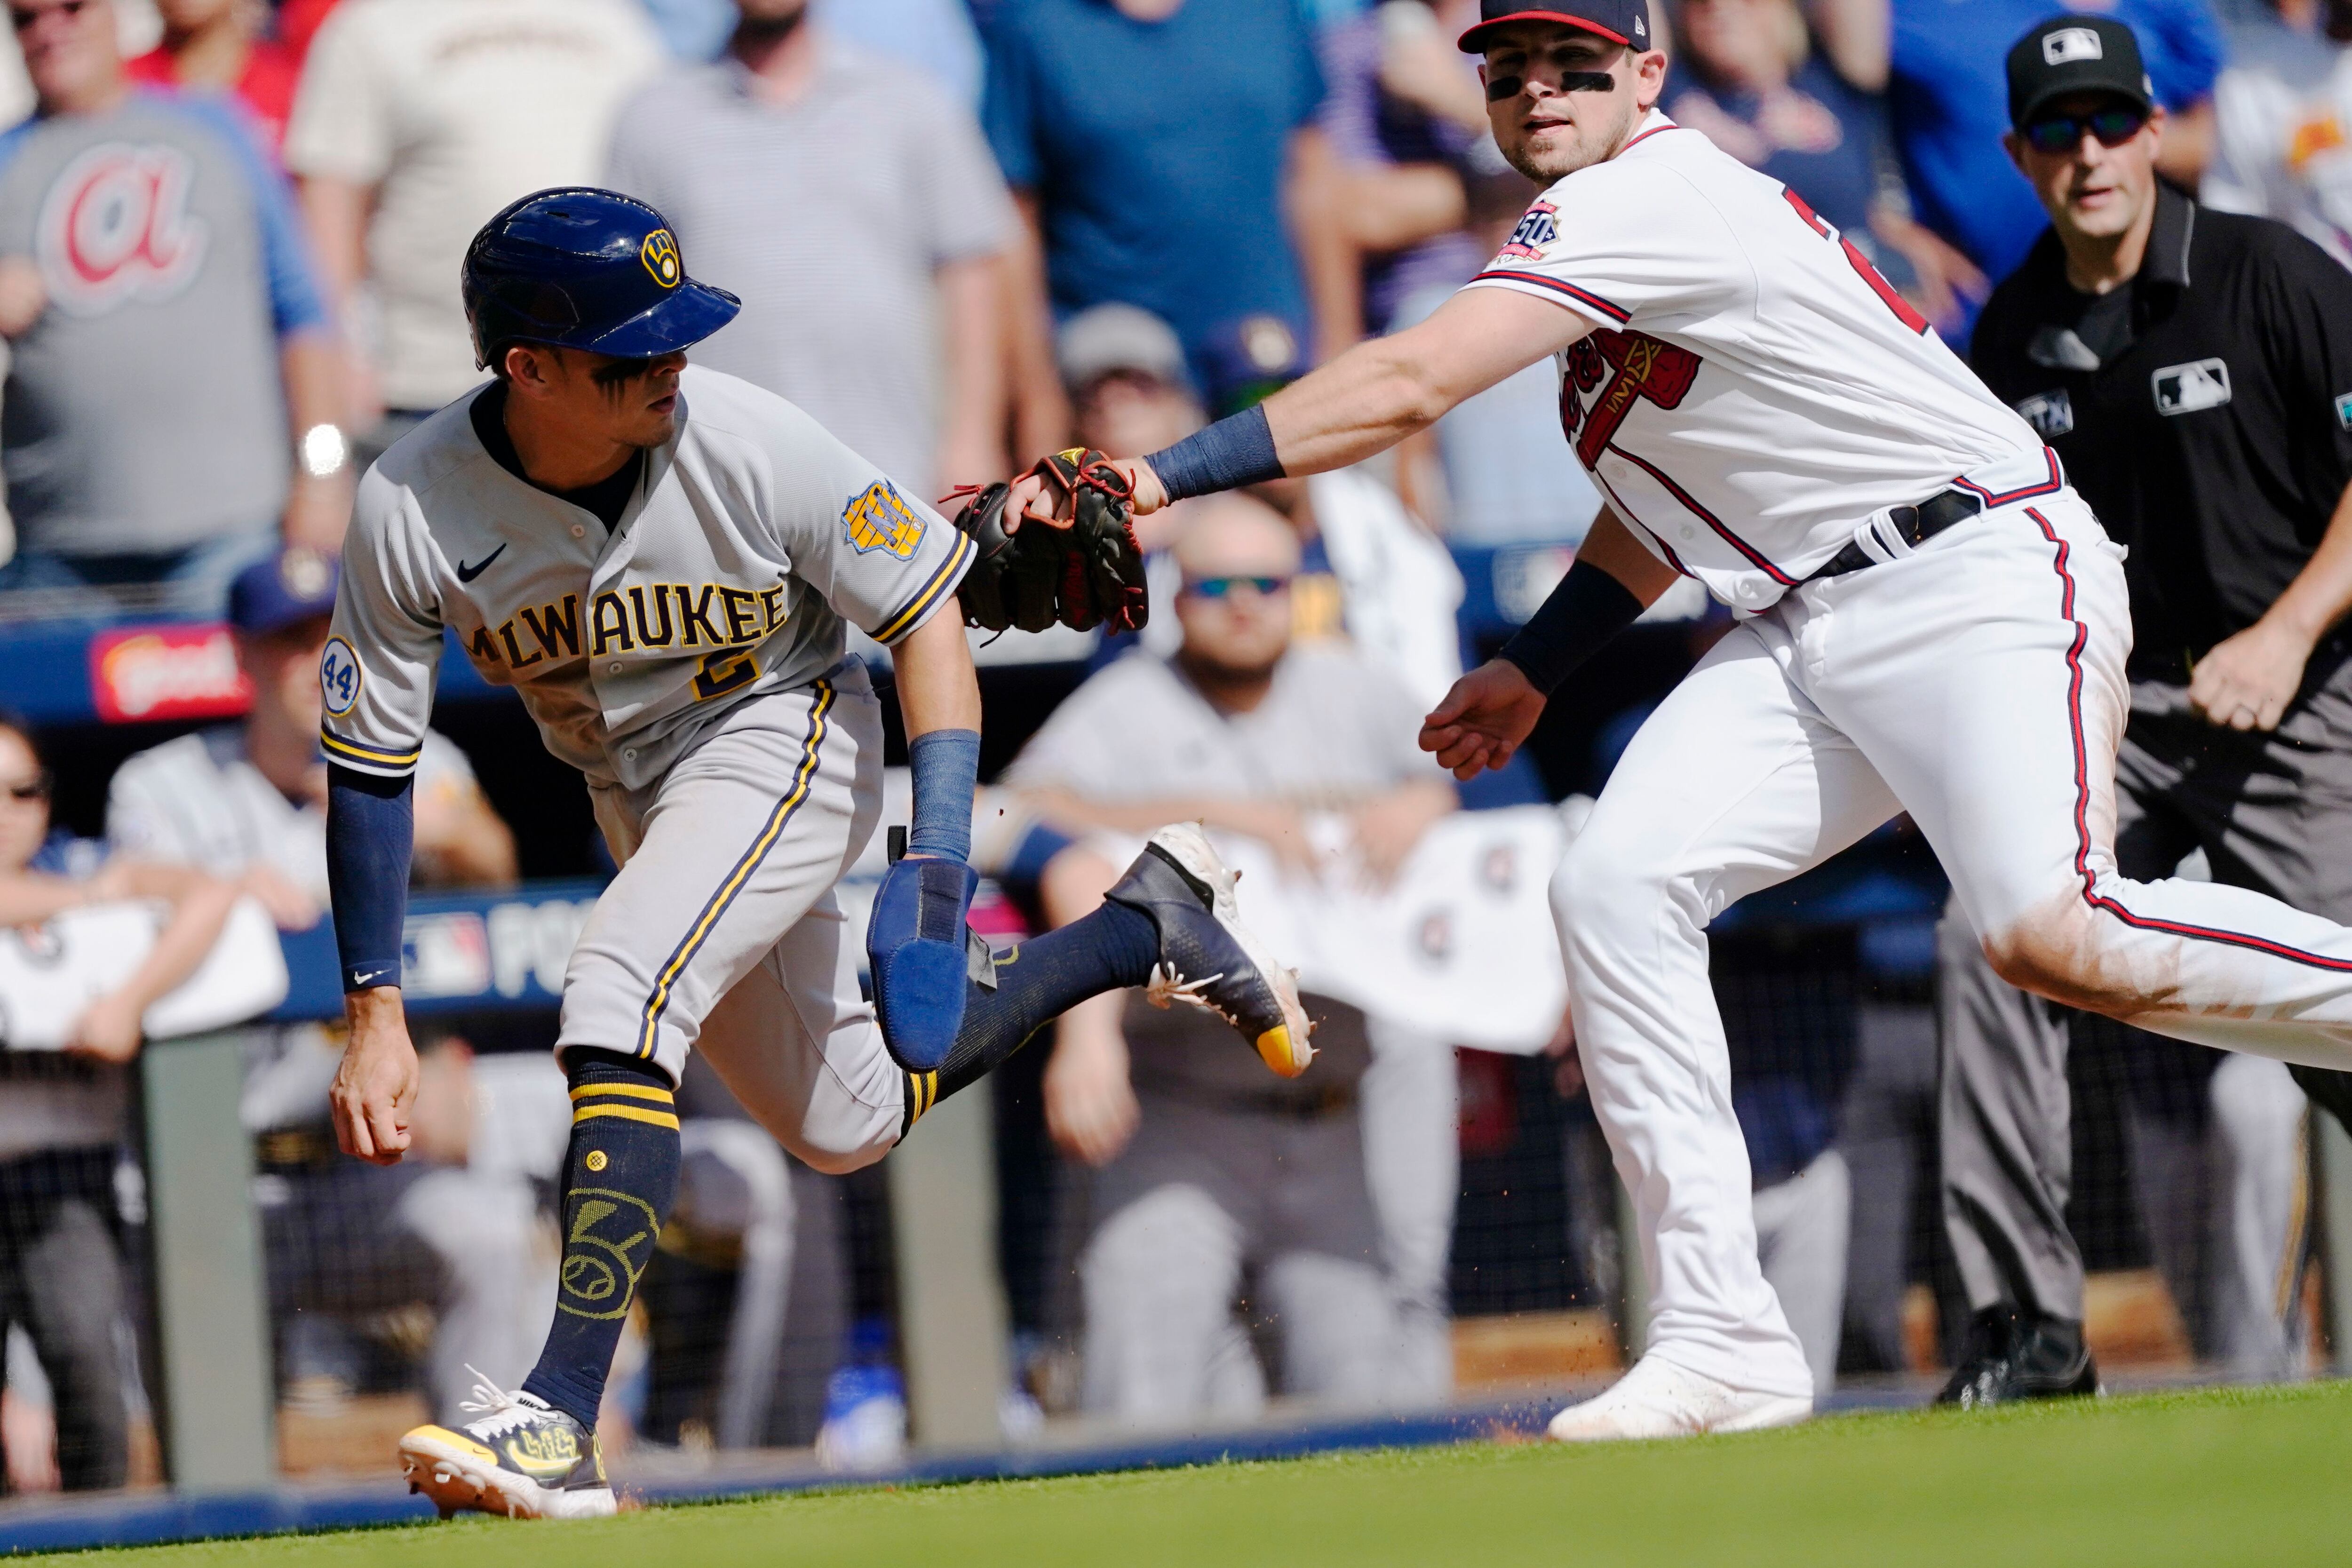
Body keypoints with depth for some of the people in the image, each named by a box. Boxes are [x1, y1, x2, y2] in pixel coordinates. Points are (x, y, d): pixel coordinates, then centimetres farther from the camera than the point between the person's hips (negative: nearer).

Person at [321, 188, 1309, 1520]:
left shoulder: (750, 445, -28)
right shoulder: (412, 511, -22)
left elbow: (925, 610, -15)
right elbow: (370, 766, -12)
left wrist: (942, 863, -24)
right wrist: (374, 1014, -16)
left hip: (784, 743, -5)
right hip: (633, 795, 5)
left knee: (622, 1004, -30)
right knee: (848, 1122, 16)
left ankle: (562, 1423, -34)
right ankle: (1153, 921, 36)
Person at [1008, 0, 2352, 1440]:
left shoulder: (1649, 198, -15)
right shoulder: (1612, 237, 16)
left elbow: (1407, 388, -24)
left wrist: (1158, 479, -27)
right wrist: (1538, 668, 23)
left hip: (1981, 578, -10)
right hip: (1808, 625, 10)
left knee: (2055, 933, -29)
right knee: (1619, 885, -8)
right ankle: (1723, 1348, -9)